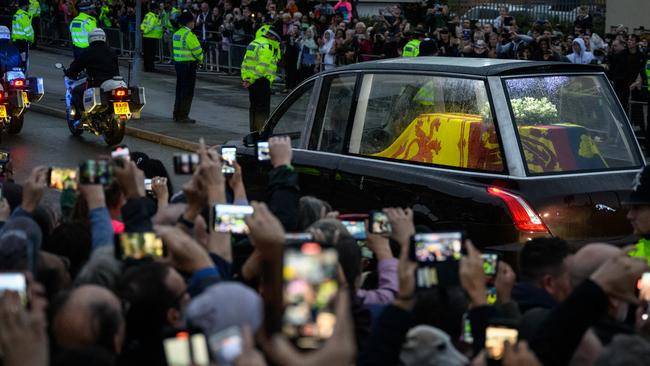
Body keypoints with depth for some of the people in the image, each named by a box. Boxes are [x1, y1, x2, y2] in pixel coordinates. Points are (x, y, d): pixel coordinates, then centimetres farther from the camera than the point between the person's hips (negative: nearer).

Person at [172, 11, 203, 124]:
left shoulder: (176, 34, 11)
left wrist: (196, 59, 9)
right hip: (188, 65, -9)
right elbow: (197, 50, -16)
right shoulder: (189, 35, -16)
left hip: (178, 63, 9)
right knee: (187, 91, -3)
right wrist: (200, 59, 4)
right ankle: (183, 116, -2)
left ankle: (177, 114, 21)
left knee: (180, 89, 16)